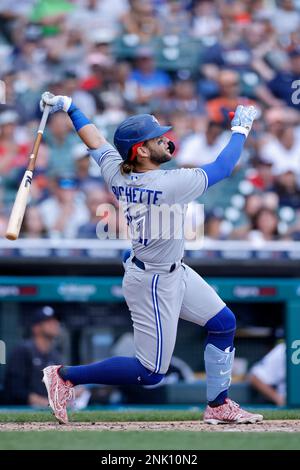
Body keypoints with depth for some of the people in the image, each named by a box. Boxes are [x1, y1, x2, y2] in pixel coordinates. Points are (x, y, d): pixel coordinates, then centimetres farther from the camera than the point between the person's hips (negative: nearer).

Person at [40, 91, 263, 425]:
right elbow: (222, 168, -17)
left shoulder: (116, 173, -10)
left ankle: (217, 406, 28)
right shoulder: (171, 183, -29)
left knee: (224, 323, 18)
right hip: (155, 284, -9)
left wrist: (69, 108, 20)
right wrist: (240, 130, -2)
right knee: (151, 373, -1)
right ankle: (65, 376, 5)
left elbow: (94, 139, 6)